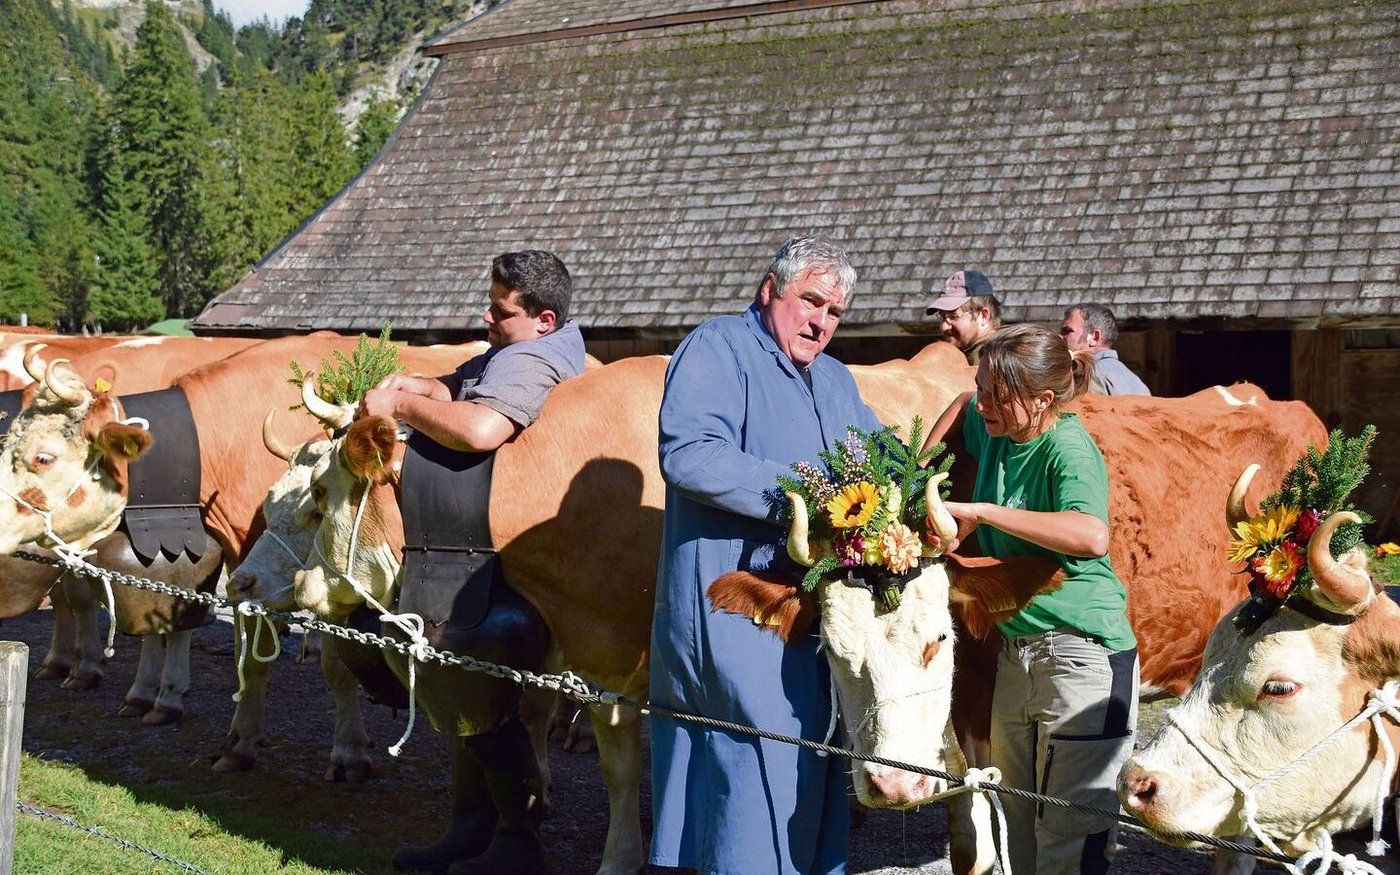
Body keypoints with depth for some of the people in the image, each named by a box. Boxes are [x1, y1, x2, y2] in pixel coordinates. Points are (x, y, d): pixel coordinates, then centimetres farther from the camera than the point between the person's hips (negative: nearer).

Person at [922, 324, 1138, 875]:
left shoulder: (1067, 447, -17)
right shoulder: (996, 427, 4)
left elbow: (1092, 536, -36)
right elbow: (962, 406, 29)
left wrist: (983, 512, -32)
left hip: (1084, 652, -8)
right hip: (1017, 652, 8)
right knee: (1019, 827, 17)